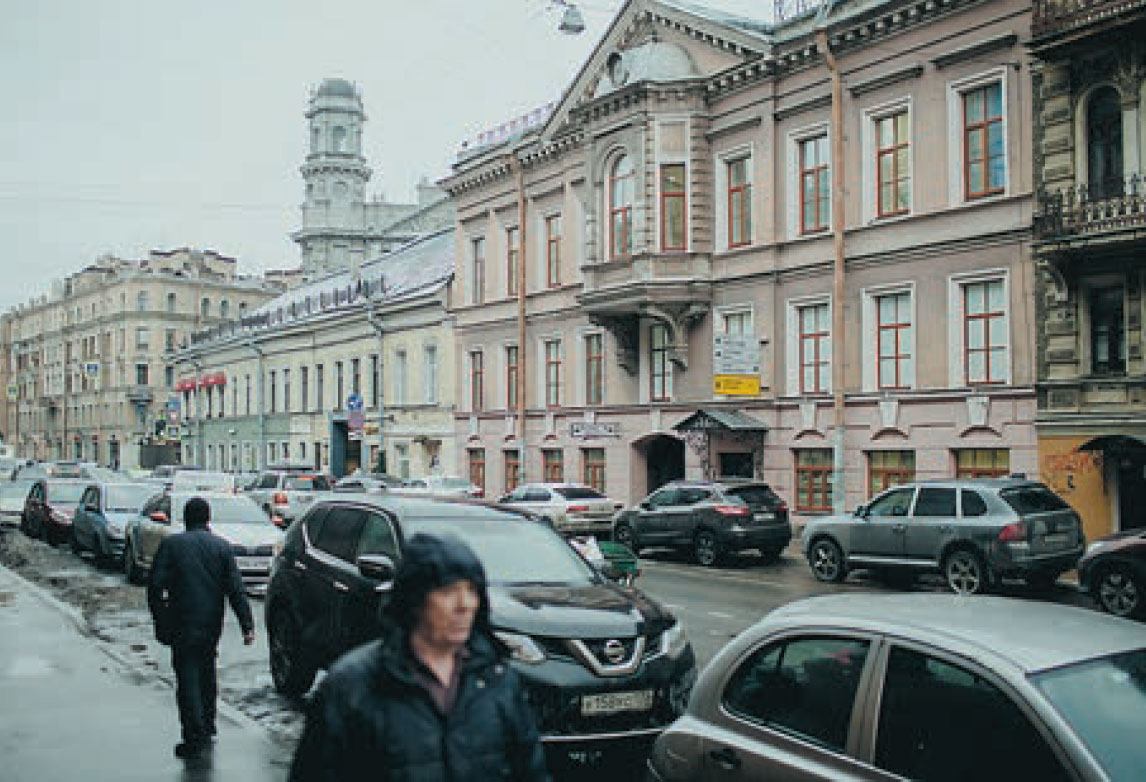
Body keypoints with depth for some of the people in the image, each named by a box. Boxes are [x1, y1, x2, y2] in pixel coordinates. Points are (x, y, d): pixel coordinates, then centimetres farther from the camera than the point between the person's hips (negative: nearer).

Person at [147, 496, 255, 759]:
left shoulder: (170, 544, -3)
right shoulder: (222, 547, 1)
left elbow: (156, 585, -6)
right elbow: (236, 589, -3)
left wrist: (160, 621, 3)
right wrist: (247, 625, -3)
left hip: (182, 624, -3)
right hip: (212, 624, 3)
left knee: (187, 678, 0)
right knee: (206, 673, 21)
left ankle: (195, 739, -4)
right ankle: (207, 727, 33)